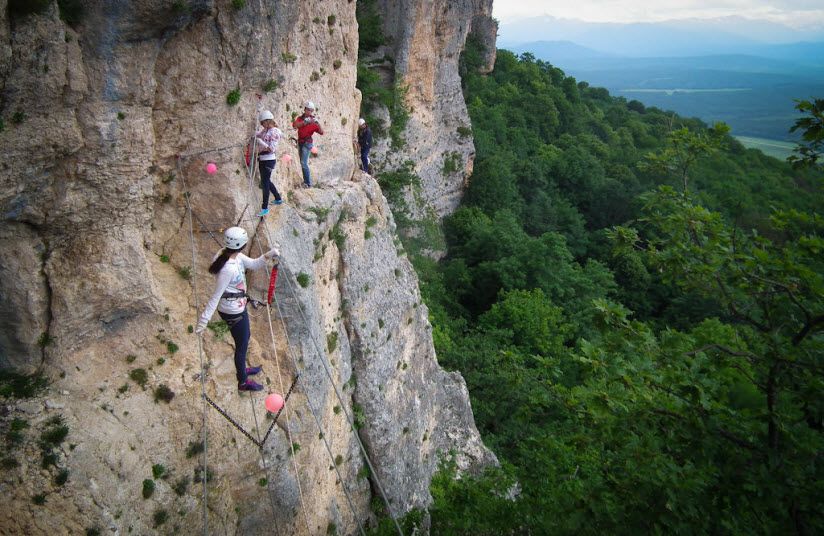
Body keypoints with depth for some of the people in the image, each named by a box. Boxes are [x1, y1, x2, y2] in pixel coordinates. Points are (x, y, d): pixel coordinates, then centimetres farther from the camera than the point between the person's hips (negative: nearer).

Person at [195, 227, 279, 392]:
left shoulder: (235, 256, -8)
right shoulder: (228, 269, -34)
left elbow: (253, 264, 6)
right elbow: (216, 296, -30)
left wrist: (268, 255, -13)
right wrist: (203, 321, -27)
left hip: (238, 307, 9)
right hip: (233, 312, -9)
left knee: (245, 337, 30)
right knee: (242, 345, 13)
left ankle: (242, 369, 54)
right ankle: (243, 382, 35)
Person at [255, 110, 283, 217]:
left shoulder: (274, 132, -14)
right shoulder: (265, 130, 10)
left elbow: (272, 148, -20)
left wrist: (260, 141, -19)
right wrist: (256, 136, 3)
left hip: (269, 160, -9)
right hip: (262, 159, 9)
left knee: (265, 183, -6)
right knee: (266, 181, 20)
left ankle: (265, 208, -1)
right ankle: (278, 199, 37)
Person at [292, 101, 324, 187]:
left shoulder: (313, 120, -6)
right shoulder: (300, 118, 4)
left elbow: (321, 132, -14)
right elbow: (294, 125, -18)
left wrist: (317, 123, -30)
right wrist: (305, 122, -30)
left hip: (307, 142, -5)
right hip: (300, 142, 5)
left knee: (304, 163, -15)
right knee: (302, 163, 12)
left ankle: (308, 183, -12)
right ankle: (306, 180, 24)